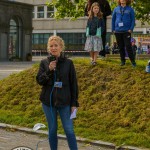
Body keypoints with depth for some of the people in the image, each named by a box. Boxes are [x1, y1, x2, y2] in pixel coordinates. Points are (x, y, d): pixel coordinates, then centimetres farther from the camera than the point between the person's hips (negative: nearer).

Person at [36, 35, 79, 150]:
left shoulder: (68, 63, -1)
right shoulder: (44, 62, 2)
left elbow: (73, 84, 1)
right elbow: (39, 81, -3)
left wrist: (74, 103, -2)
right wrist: (49, 70, -18)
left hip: (64, 102, -1)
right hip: (48, 101, 1)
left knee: (69, 130, -3)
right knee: (52, 130, 10)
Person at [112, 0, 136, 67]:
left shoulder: (130, 9, 2)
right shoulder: (116, 9, 7)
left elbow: (133, 20, 1)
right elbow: (113, 19, 10)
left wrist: (131, 29, -9)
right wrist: (113, 29, 4)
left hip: (126, 31, -3)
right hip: (118, 31, 3)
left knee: (128, 46, -8)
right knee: (121, 47, 8)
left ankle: (132, 61, -1)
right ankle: (123, 61, 17)